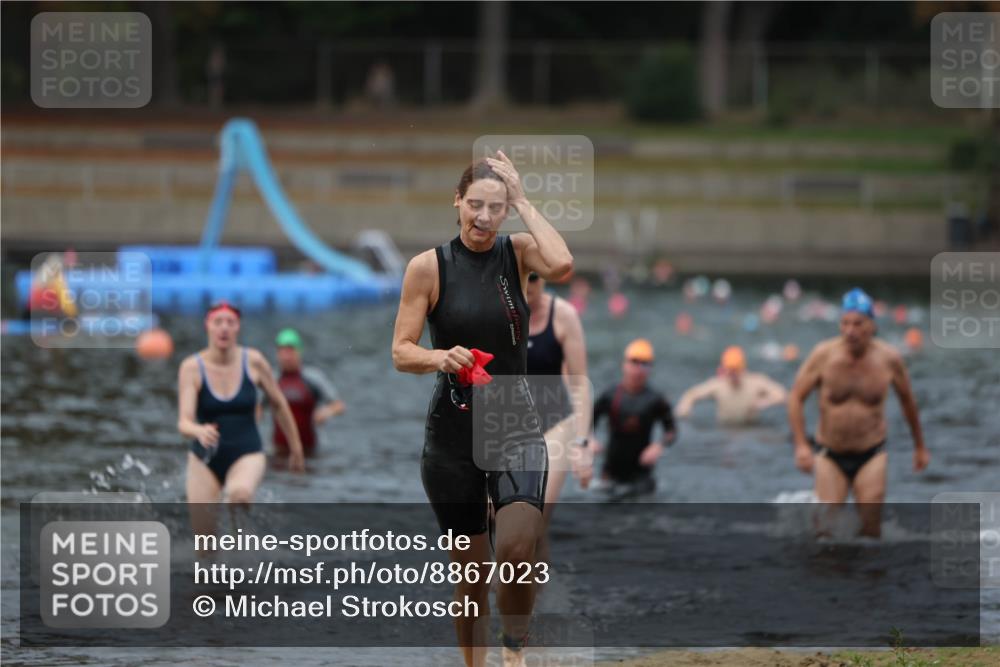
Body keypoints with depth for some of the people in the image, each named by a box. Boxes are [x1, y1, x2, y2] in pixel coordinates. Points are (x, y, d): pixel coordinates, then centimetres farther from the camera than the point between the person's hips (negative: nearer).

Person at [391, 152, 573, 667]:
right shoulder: (428, 267, -2)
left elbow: (562, 265, -22)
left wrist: (524, 203, -14)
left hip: (515, 423, -1)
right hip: (452, 429, 1)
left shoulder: (517, 252, 0)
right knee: (470, 572, 8)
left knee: (518, 550, -23)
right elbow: (401, 352, -3)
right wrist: (440, 357, -24)